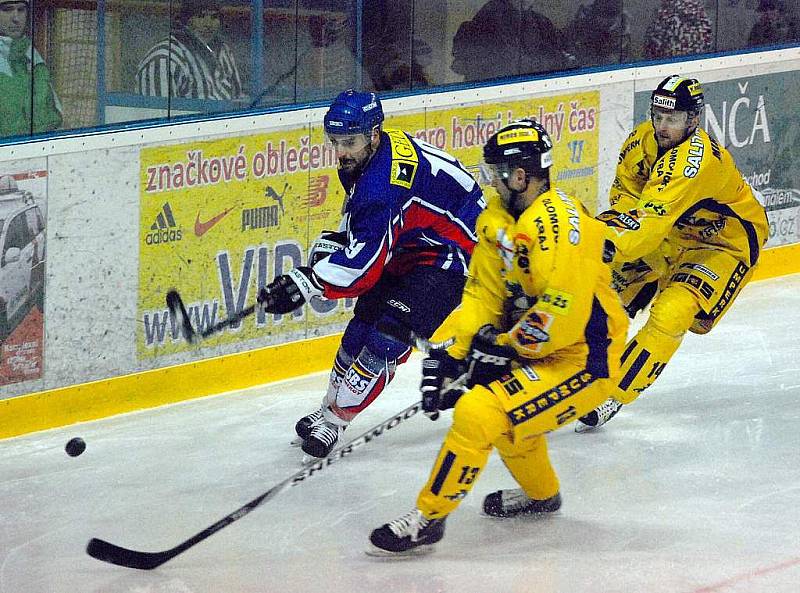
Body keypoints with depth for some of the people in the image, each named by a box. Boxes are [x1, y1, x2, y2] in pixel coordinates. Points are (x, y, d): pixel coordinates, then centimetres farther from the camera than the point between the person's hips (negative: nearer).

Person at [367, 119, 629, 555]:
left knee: (479, 412, -21)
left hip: (583, 357, -11)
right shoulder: (500, 218, 6)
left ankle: (429, 516, -10)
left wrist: (504, 348, -18)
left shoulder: (558, 221, -25)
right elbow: (484, 293, 8)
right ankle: (539, 492, 49)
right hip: (538, 348, 11)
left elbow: (563, 311, -29)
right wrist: (449, 353, -4)